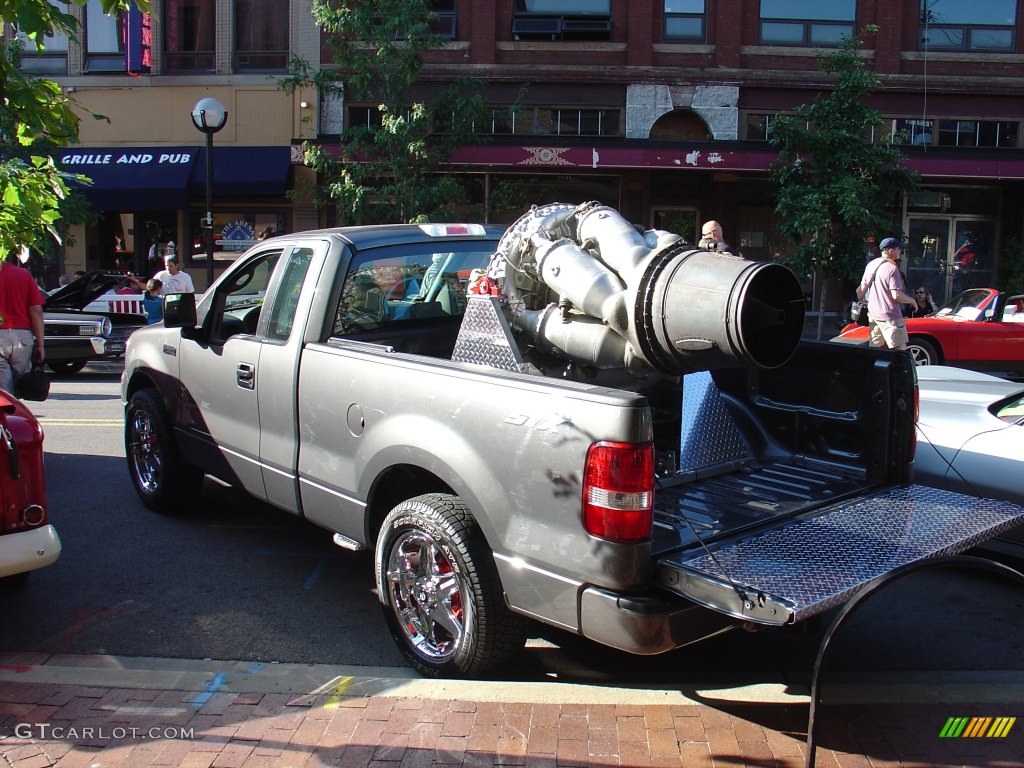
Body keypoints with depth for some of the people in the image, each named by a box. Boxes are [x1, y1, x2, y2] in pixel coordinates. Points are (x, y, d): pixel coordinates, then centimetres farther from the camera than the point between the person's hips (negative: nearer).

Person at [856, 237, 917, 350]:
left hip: (873, 314, 8)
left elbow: (861, 290, 14)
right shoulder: (892, 268, -15)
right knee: (900, 350, -7)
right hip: (889, 317, -8)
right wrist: (912, 300, -4)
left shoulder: (871, 265, 9)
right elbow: (896, 295, -20)